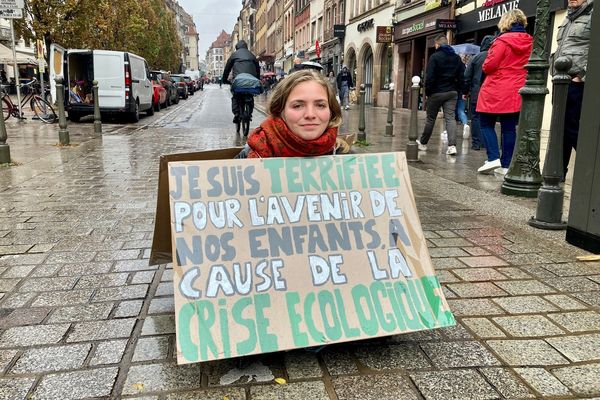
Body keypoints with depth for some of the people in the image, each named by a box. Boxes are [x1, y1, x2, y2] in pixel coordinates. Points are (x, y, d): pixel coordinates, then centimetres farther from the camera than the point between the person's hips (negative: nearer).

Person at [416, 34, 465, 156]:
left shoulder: (435, 57, -8)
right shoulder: (457, 58, 10)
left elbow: (430, 77, -14)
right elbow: (461, 77, 8)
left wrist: (427, 92, -6)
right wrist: (458, 91, 11)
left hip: (436, 93, -4)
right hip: (452, 93, 4)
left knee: (430, 119, 8)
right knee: (450, 118, -2)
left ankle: (423, 143, 23)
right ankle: (452, 145, -16)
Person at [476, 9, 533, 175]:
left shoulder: (503, 40, -12)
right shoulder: (529, 42, 8)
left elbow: (489, 65, -14)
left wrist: (485, 67, 7)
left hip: (496, 91, -6)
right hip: (516, 92, 6)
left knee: (487, 124, 6)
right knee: (509, 127, 7)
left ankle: (493, 158, -8)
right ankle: (505, 165, 8)